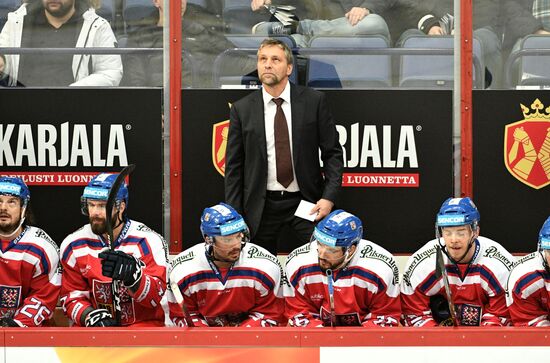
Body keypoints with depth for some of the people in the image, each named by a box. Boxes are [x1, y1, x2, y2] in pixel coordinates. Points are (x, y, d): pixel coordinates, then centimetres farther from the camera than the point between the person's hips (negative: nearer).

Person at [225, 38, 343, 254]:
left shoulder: (313, 101, 0)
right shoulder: (242, 109, 2)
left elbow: (332, 153, 3)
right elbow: (234, 166, 5)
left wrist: (329, 197, -9)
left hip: (306, 202, -1)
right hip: (261, 206, 1)